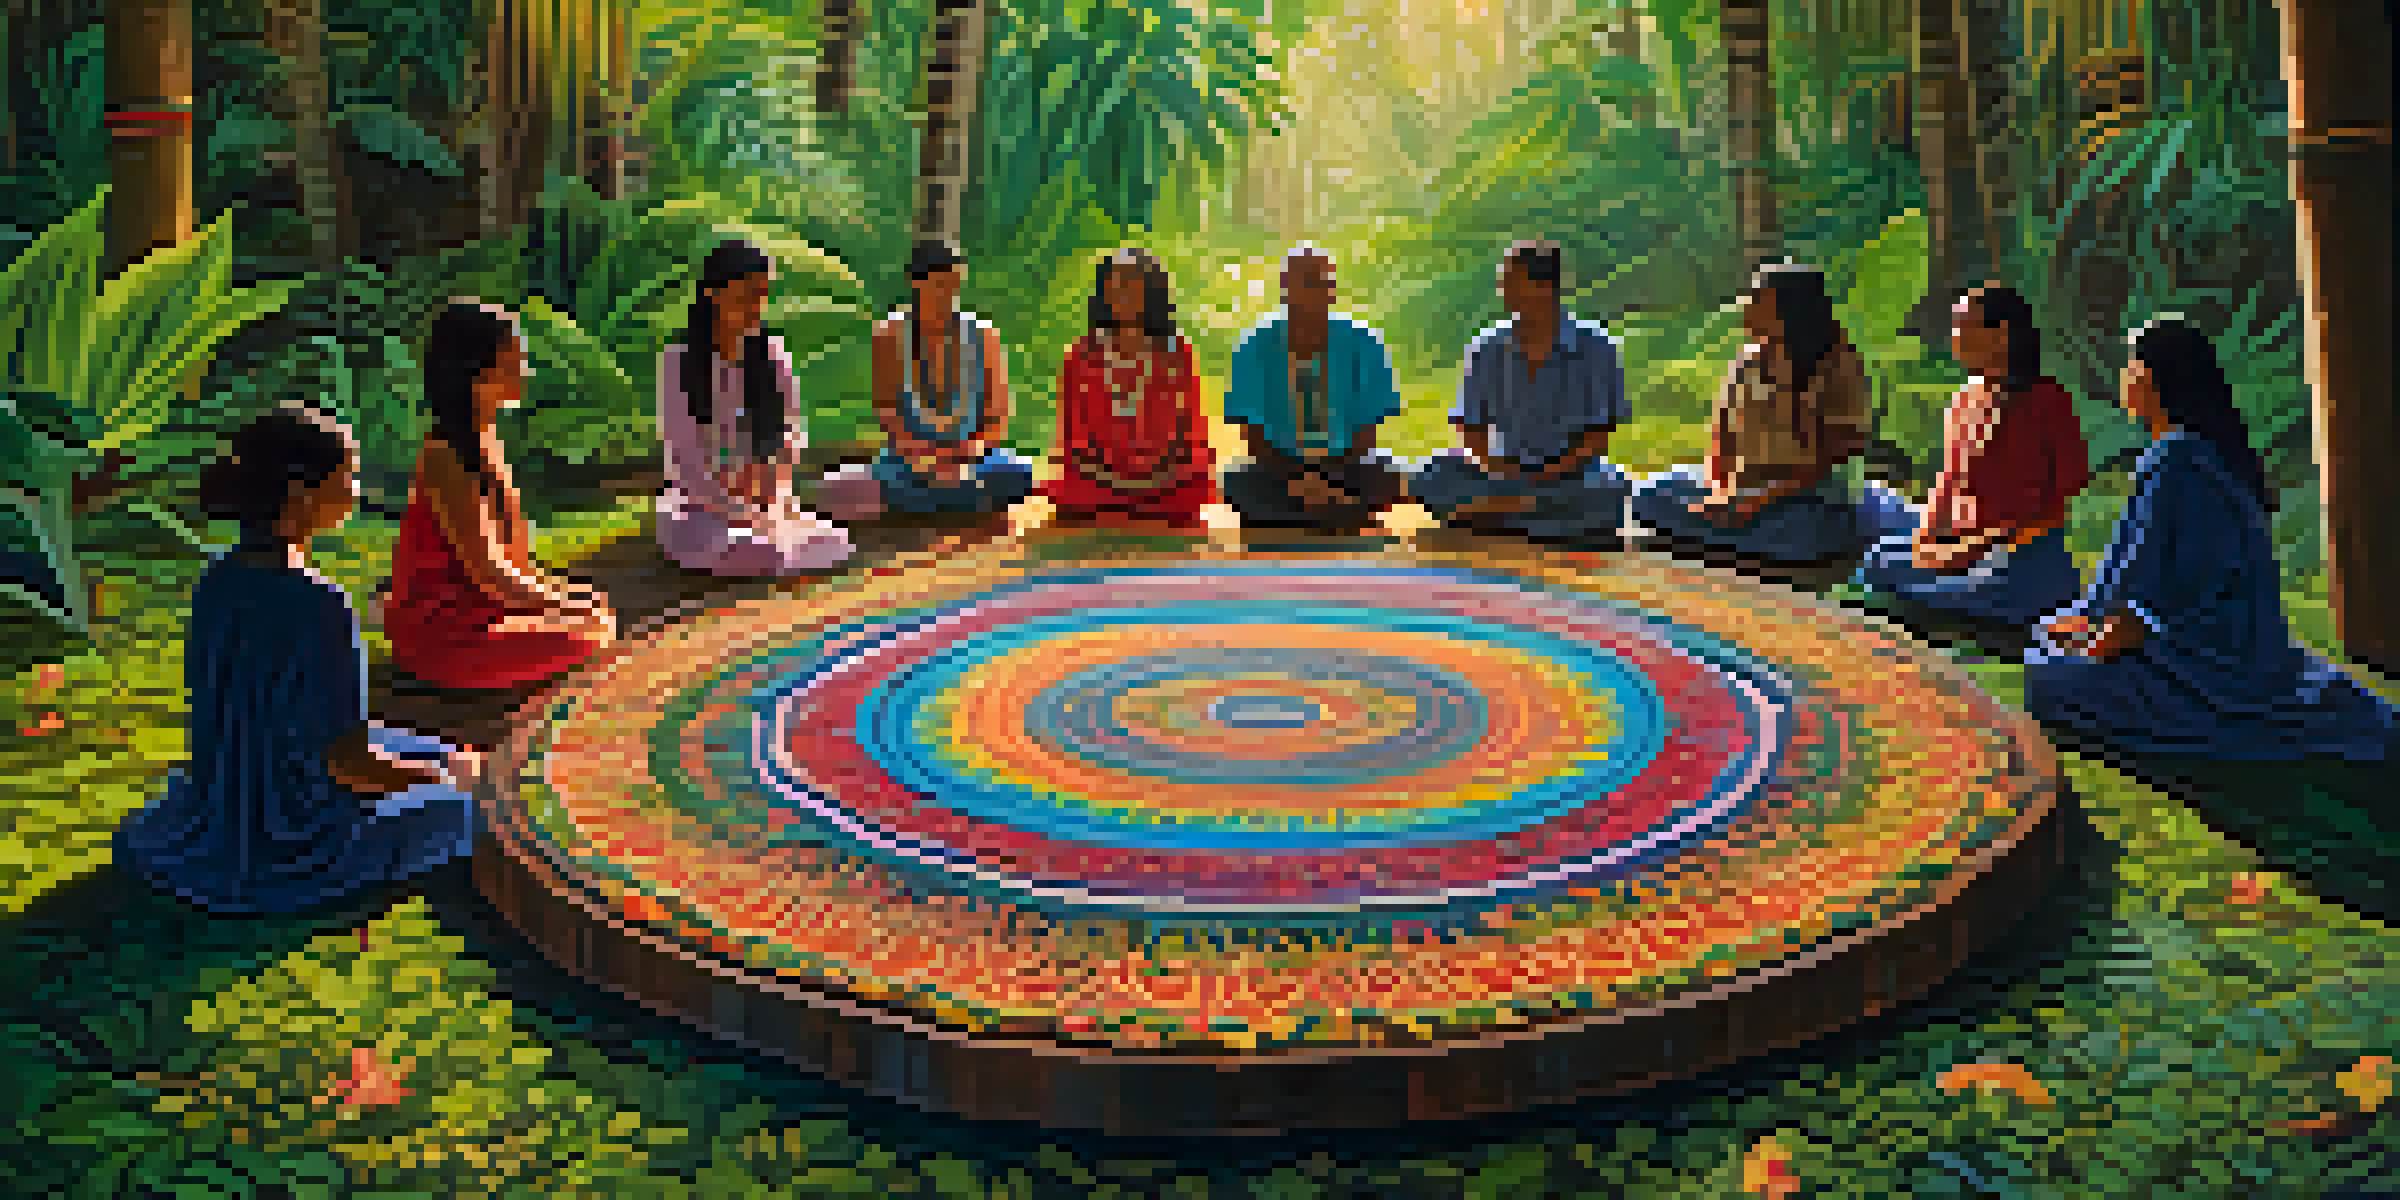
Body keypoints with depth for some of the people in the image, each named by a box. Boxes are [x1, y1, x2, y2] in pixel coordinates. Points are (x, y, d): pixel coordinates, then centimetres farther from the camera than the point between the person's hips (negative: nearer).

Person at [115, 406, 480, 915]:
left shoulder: (219, 579, -4)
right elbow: (349, 762, -23)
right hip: (293, 848, -7)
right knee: (464, 798, 15)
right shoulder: (320, 606, -27)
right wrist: (448, 772, -5)